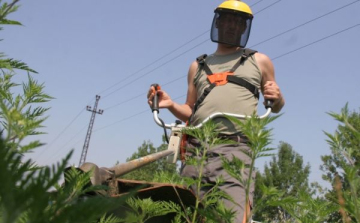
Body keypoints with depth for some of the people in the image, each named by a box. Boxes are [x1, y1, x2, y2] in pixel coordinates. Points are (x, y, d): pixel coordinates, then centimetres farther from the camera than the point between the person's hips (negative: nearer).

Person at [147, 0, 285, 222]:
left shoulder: (259, 61, 19)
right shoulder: (199, 65, 25)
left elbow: (277, 107, 23)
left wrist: (277, 98, 0)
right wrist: (171, 105, 5)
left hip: (234, 149, -3)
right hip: (195, 149, 3)